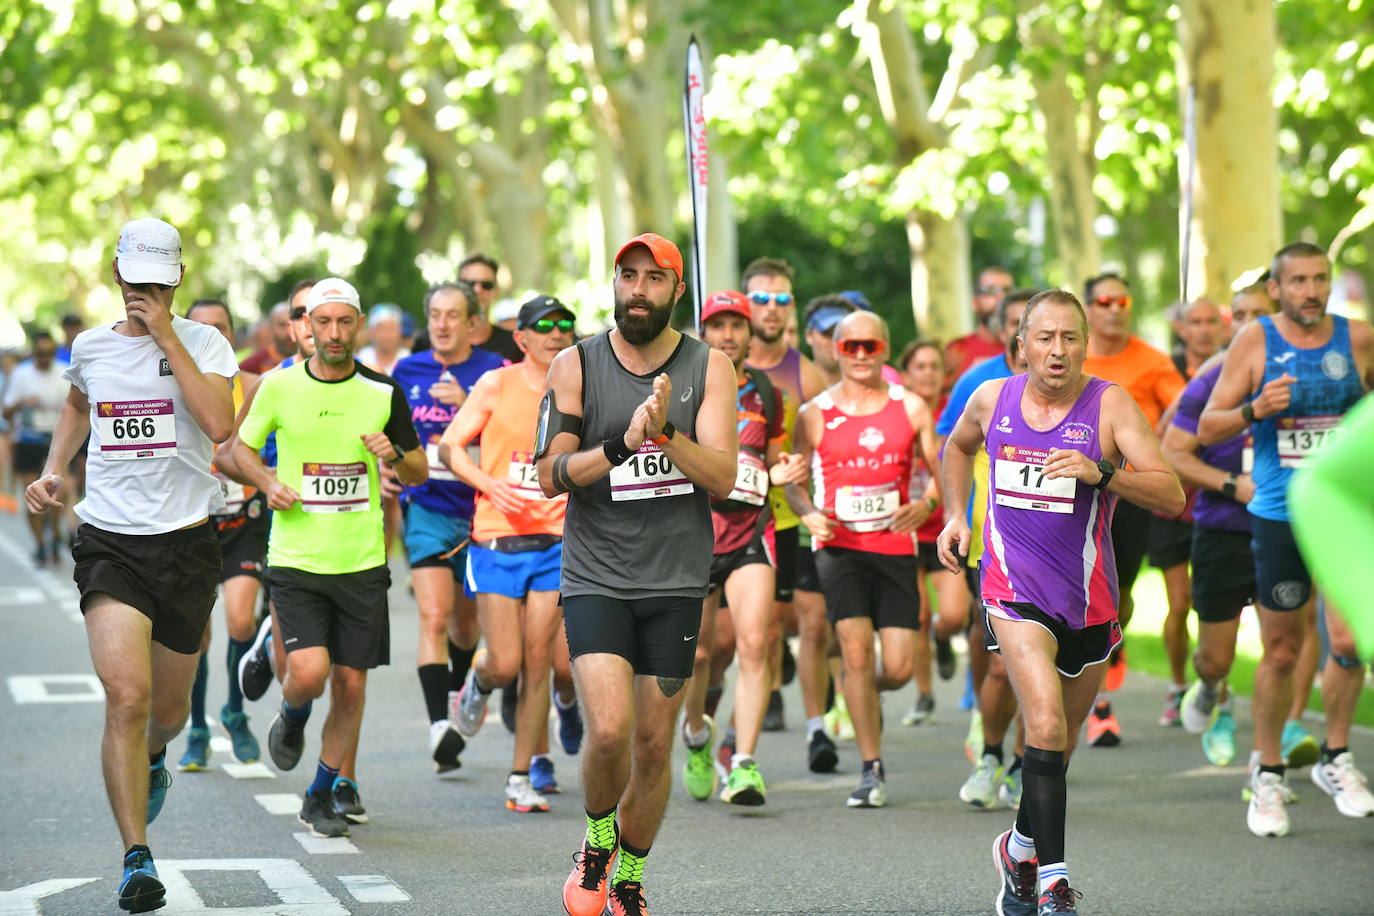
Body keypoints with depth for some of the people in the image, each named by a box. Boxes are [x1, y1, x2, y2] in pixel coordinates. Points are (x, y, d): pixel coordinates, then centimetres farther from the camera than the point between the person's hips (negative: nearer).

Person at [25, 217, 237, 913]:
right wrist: (52, 469, 15)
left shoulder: (204, 343, -1)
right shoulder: (90, 347, 7)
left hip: (187, 542, 0)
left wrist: (166, 337, -17)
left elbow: (220, 424, -20)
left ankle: (152, 760, 51)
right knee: (126, 697, -18)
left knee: (167, 710, 12)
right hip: (110, 542, 0)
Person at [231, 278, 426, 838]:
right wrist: (269, 483, -7)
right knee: (309, 672, -17)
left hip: (362, 561, 2)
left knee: (350, 685, 4)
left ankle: (323, 794, 22)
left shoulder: (383, 393, 2)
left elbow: (419, 472, 11)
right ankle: (292, 718, 20)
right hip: (295, 559, -2)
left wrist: (395, 456, -12)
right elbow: (242, 446, 13)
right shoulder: (279, 386, -2)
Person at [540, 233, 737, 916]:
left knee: (654, 744, 6)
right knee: (609, 729, -18)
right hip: (595, 578, -1)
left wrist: (664, 430, -23)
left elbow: (723, 478, -7)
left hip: (676, 582, 1)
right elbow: (550, 475, -5)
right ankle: (597, 842, 11)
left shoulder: (708, 368, 1)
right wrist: (621, 443, -21)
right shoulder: (576, 365, 0)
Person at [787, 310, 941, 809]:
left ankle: (865, 695, 36)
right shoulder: (815, 414, 2)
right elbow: (793, 480, 6)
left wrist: (927, 502, -12)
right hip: (838, 544, -1)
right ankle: (872, 771, -5)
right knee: (856, 650, -15)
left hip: (896, 546, 2)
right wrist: (809, 514, -14)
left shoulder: (910, 408, 5)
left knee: (899, 668, -3)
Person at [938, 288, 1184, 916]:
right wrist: (956, 515, 13)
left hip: (1088, 599, 1)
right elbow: (957, 447, 26)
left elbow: (1172, 496, -17)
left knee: (1059, 745, 15)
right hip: (1015, 590, -1)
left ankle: (1021, 849, 41)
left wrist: (1100, 472, -31)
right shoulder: (991, 400, 2)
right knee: (1046, 723, -22)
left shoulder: (1110, 405, -8)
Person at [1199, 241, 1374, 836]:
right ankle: (1267, 774, 19)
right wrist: (1254, 410, -20)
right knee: (1281, 653, 4)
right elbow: (1207, 429, -2)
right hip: (1278, 515, -1)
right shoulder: (1255, 342, -2)